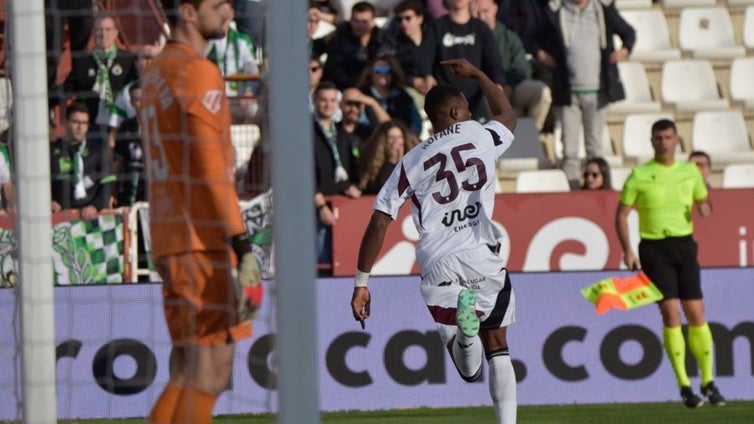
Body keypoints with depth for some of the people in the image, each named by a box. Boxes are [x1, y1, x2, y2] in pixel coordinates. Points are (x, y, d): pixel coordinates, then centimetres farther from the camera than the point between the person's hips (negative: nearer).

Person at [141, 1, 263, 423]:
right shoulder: (199, 73, -11)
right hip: (204, 240, -9)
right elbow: (212, 170, -16)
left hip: (170, 236, 9)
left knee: (188, 372, 11)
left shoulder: (157, 72, 18)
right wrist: (243, 246, -18)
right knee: (209, 372, -9)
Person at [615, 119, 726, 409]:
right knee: (670, 314, -10)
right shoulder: (639, 176, -2)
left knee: (696, 314, 0)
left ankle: (708, 383, 13)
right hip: (654, 248, -3)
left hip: (684, 245, 3)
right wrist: (627, 250, -10)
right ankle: (684, 387, -4)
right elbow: (621, 214, 1)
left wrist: (704, 209, -7)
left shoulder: (690, 172, 8)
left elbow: (702, 203, 18)